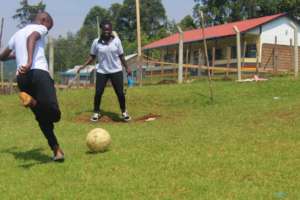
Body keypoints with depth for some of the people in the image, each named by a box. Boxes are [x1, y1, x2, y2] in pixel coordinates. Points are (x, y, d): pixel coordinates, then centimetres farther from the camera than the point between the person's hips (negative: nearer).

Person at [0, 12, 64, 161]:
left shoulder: (17, 34, 30)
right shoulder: (40, 28, 11)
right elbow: (31, 38, -15)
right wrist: (29, 61, -31)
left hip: (21, 76, 7)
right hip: (39, 72, -7)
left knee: (43, 118, 15)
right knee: (54, 114, -15)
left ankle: (56, 150, 12)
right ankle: (33, 102, -36)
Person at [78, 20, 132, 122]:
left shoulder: (116, 40, -4)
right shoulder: (96, 42, -5)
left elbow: (121, 55, 4)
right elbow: (92, 56, 4)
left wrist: (127, 67, 6)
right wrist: (83, 66, -3)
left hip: (116, 71, 0)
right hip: (101, 71, 0)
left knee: (120, 93, -1)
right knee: (98, 92, -2)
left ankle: (124, 112, 19)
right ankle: (96, 112, 16)